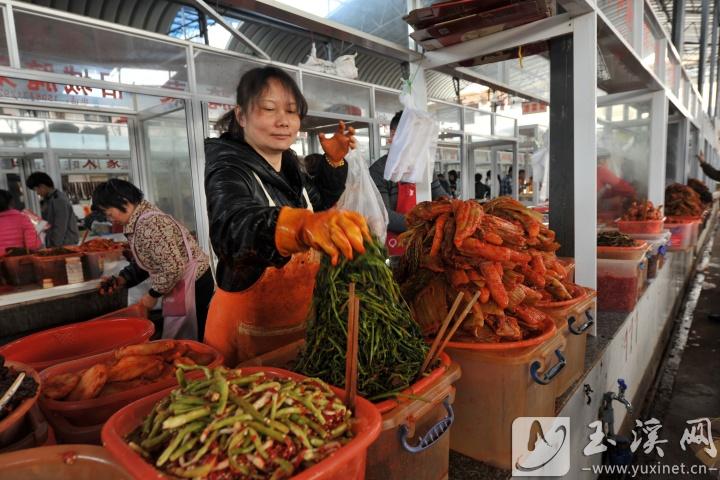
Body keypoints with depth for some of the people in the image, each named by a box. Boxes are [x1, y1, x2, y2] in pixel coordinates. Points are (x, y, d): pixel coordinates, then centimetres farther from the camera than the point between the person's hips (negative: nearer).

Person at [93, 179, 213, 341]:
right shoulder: (136, 224, 8)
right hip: (179, 285, 10)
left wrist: (153, 295, -13)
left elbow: (173, 267, -26)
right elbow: (142, 263, 17)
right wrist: (119, 280, 1)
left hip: (193, 285, -10)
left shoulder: (151, 223, -23)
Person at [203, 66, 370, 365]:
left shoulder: (289, 165, 2)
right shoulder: (229, 172, -20)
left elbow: (319, 202, 21)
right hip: (250, 325, -7)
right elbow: (234, 225, -43)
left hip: (303, 316, 7)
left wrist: (333, 162, 4)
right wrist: (304, 225, -62)